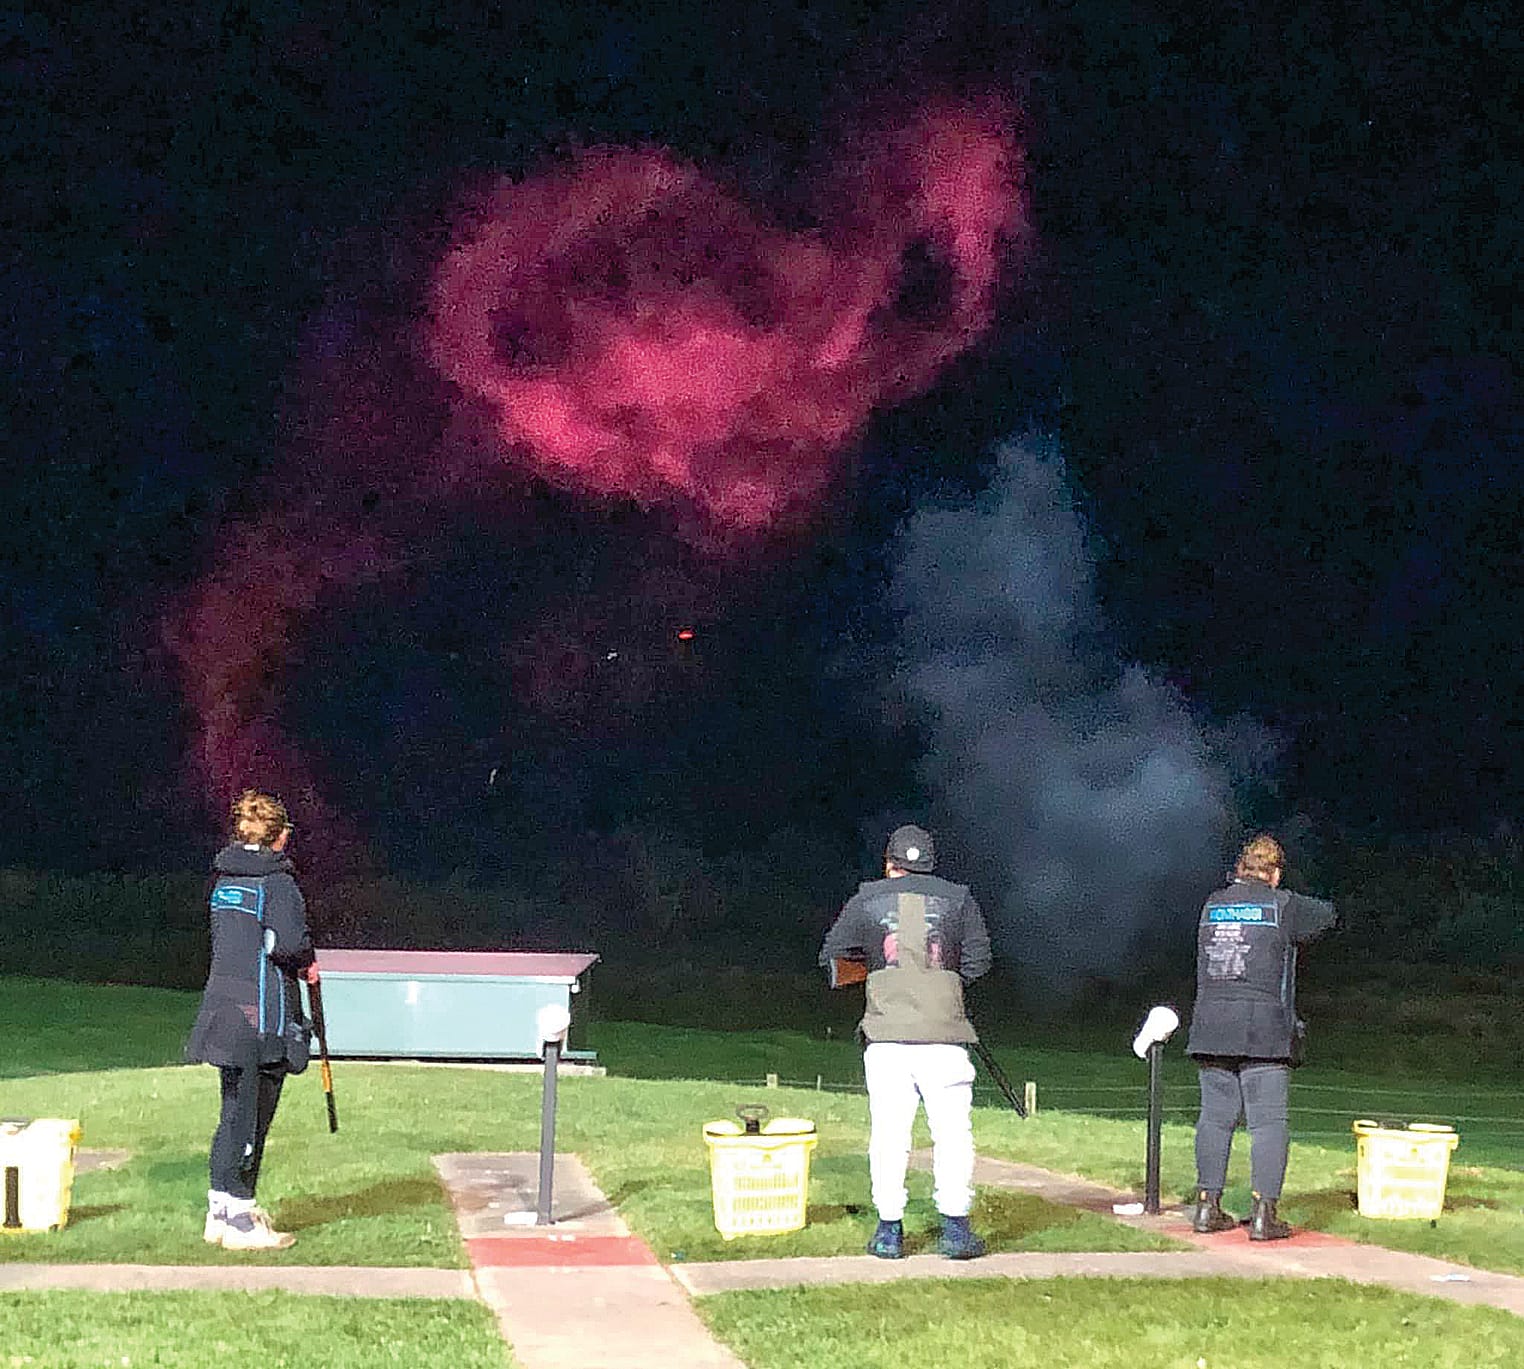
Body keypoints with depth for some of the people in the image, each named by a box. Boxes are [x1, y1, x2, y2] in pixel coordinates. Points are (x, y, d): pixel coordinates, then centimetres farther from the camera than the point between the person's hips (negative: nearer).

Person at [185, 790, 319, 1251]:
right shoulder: (276, 880, -11)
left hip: (225, 1012, 7)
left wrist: (298, 964, 14)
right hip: (263, 1016, -7)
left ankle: (221, 1211, 22)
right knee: (252, 1114, -2)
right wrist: (306, 961, 0)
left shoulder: (224, 879, 12)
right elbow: (289, 942, -22)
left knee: (234, 1110, 15)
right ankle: (240, 1218, 2)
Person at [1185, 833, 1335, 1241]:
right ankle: (1263, 1214, -6)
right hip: (1264, 1031, -4)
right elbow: (1326, 915, 15)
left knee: (1216, 1116, 11)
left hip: (1211, 1030, 4)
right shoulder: (1282, 905, -1)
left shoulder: (1212, 905, 10)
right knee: (1269, 1123, -2)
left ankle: (1207, 1206, 12)